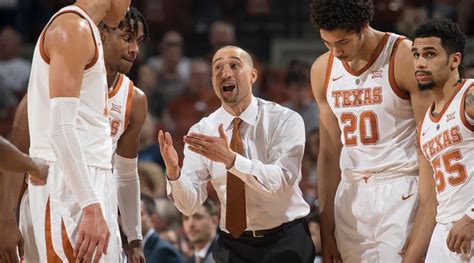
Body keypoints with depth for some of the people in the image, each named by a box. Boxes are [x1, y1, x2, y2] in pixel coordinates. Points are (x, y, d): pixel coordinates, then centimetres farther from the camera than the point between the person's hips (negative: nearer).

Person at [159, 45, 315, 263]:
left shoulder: (285, 120, -9)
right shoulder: (201, 132, -2)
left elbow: (280, 182, -24)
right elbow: (189, 205, -8)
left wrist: (230, 159, -37)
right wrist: (173, 171, -28)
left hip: (285, 244, -3)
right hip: (233, 245, 3)